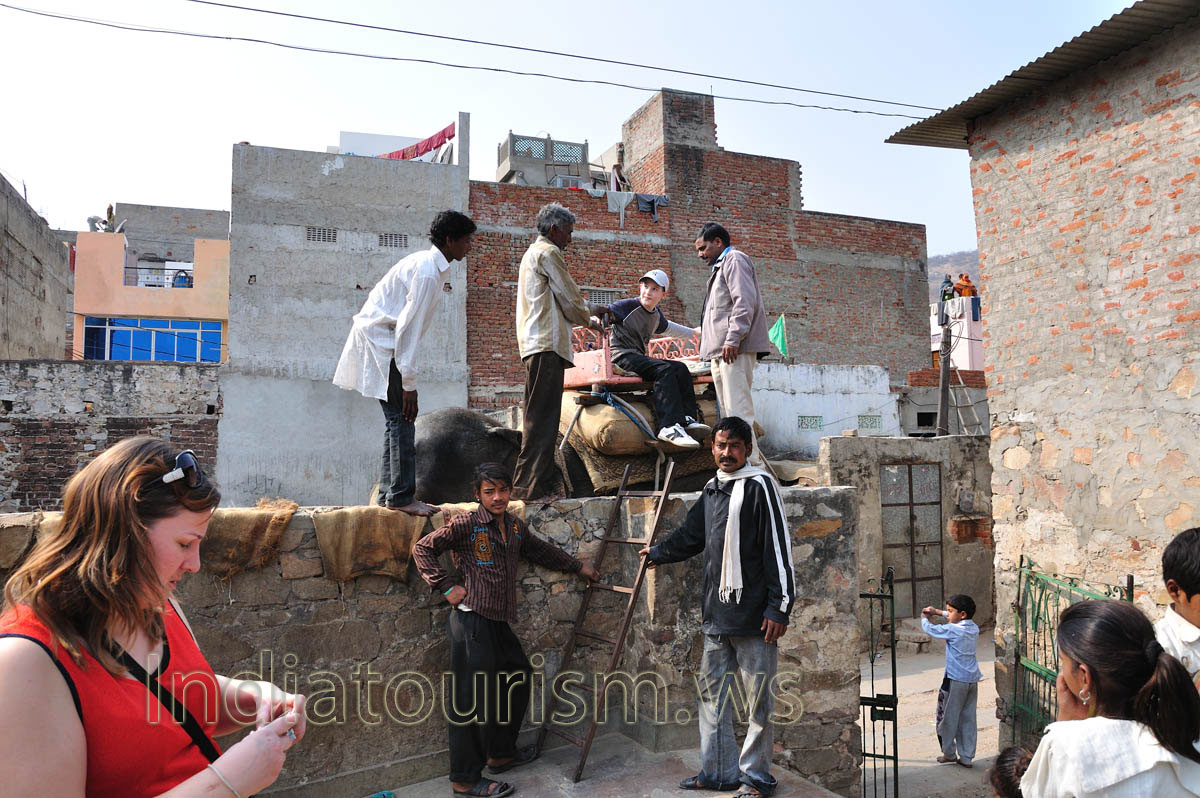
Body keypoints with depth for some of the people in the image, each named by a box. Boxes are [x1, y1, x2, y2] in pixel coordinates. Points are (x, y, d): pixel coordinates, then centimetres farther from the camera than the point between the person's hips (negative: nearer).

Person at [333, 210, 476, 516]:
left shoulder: (425, 262, 12)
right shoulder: (428, 273, -19)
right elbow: (411, 328, -23)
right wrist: (409, 383, -22)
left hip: (383, 339, 11)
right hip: (380, 341, -11)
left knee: (398, 419, 10)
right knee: (401, 418, -11)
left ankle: (389, 493, 15)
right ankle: (401, 495, -8)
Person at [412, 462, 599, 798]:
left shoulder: (516, 527, 11)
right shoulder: (466, 524, -9)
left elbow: (542, 550, 27)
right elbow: (422, 548, -5)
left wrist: (578, 567, 35)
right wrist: (447, 587, -10)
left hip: (499, 624, 8)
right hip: (472, 622, -8)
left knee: (517, 678, 20)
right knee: (471, 700, -3)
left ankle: (501, 753, 38)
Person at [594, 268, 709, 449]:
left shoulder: (657, 314, 16)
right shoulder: (627, 306, -6)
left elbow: (667, 328, 38)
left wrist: (693, 333, 48)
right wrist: (596, 320, -36)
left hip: (639, 358, 8)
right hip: (622, 357, -8)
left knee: (680, 368, -8)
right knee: (665, 370, -28)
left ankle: (688, 418, -17)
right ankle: (669, 428, -38)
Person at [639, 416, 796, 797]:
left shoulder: (760, 485, -8)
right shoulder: (712, 489, 14)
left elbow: (778, 548, -12)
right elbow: (692, 534, 30)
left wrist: (778, 607, -16)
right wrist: (658, 552, 42)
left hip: (753, 615, -7)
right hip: (716, 613, 8)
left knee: (758, 698, 2)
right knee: (712, 692, 13)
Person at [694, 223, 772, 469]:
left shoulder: (734, 259, -1)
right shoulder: (720, 267, 29)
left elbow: (744, 301, -15)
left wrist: (732, 339, -22)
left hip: (734, 349, -10)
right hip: (720, 350, 10)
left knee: (737, 409, -15)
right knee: (727, 411, 8)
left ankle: (752, 463, -16)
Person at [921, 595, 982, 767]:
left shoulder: (952, 630, -18)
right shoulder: (974, 628, 3)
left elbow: (930, 629, -8)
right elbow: (956, 619, 21)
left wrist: (924, 618, 12)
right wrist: (938, 612, 20)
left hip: (955, 680, -7)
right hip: (972, 680, 7)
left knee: (949, 717, 9)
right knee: (968, 719, 12)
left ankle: (949, 753, 20)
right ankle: (967, 757, 16)